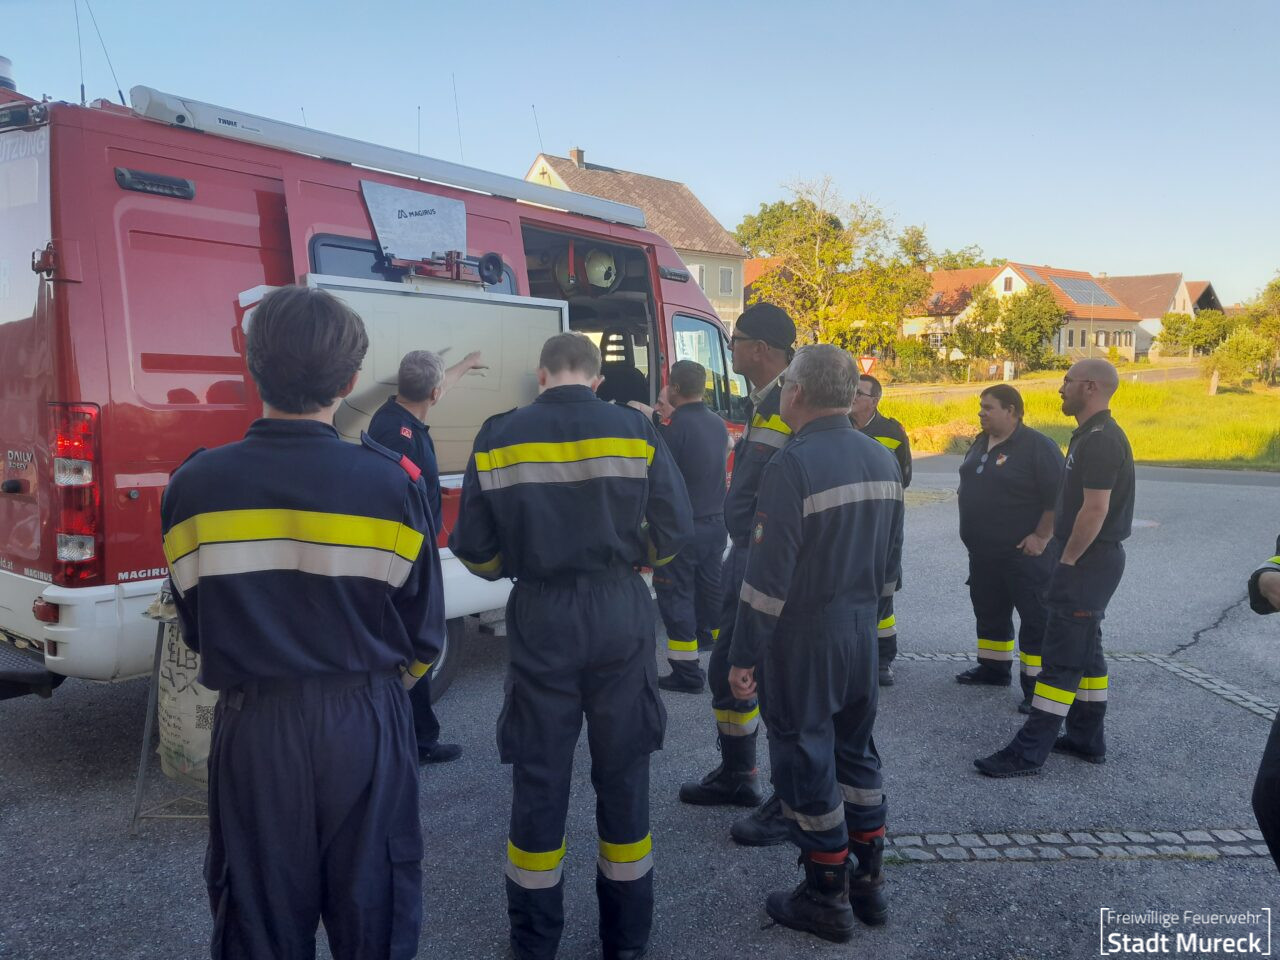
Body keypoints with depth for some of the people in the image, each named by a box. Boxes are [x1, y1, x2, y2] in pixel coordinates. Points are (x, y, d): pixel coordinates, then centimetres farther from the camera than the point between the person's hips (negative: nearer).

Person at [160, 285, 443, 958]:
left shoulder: (195, 485, -7)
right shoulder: (393, 482, -13)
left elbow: (194, 624, 3)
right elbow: (424, 630, -5)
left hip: (253, 726, 2)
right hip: (366, 725, -1)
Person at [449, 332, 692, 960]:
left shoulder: (498, 437, -2)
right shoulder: (635, 430, -3)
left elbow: (473, 548, -2)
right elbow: (675, 530, -5)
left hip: (539, 619, 0)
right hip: (620, 614, 0)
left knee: (539, 777, 13)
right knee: (622, 772, 14)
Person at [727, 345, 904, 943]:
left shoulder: (794, 463, -19)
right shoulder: (882, 460, 5)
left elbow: (768, 573, -20)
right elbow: (891, 557, 13)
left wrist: (744, 656, -14)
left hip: (803, 635, -7)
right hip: (863, 630, 8)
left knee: (806, 762, 6)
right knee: (855, 752, 19)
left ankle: (828, 897, 18)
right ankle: (868, 882, 31)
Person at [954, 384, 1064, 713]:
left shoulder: (1037, 446, -15)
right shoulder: (981, 443, 10)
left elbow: (1057, 497, -17)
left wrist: (1041, 537, -19)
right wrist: (971, 532, 17)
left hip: (1023, 553, -9)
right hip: (983, 552, 9)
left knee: (1035, 618, -1)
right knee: (989, 612, 18)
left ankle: (1035, 683, 3)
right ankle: (994, 668, 33)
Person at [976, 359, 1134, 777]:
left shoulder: (1100, 440, -20)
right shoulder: (1092, 436, 13)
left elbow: (1095, 510, -25)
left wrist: (1067, 559, -17)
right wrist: (1066, 556, 16)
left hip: (1087, 560, -11)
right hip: (1088, 558, 11)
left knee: (1061, 656, -7)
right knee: (1085, 649, 16)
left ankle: (1029, 751, -3)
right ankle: (1087, 738, 26)